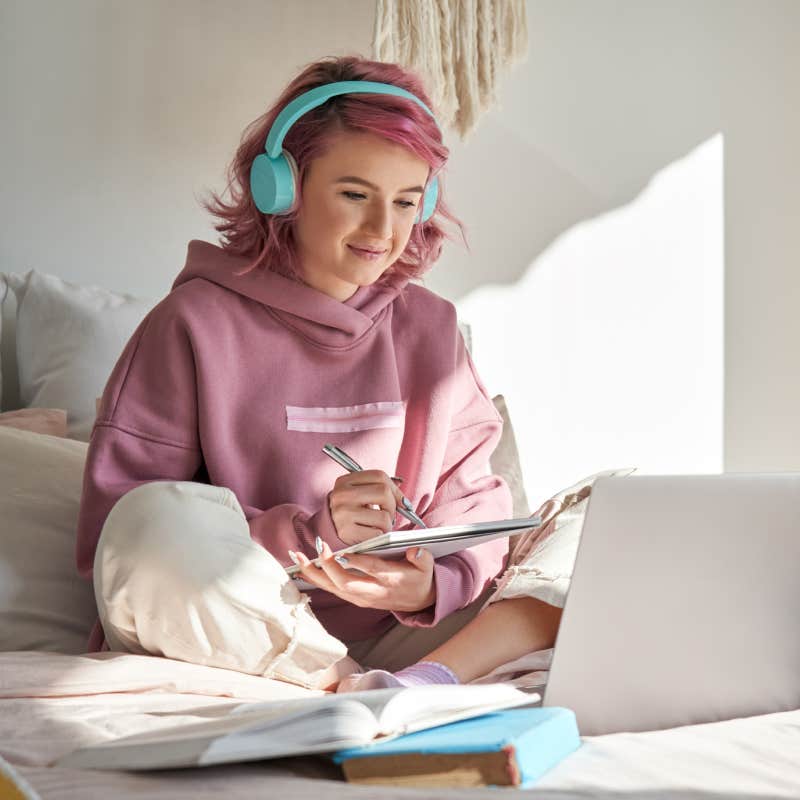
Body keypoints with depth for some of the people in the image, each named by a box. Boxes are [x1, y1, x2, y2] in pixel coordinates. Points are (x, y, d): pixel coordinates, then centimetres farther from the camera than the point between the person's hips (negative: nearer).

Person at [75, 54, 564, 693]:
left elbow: (475, 507, 7)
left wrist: (433, 582, -17)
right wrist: (309, 532, -21)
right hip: (219, 634, -3)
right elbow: (111, 533, -10)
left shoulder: (430, 328, 10)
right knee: (167, 516, -34)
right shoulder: (196, 322, -4)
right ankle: (364, 691, -23)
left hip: (383, 639, 4)